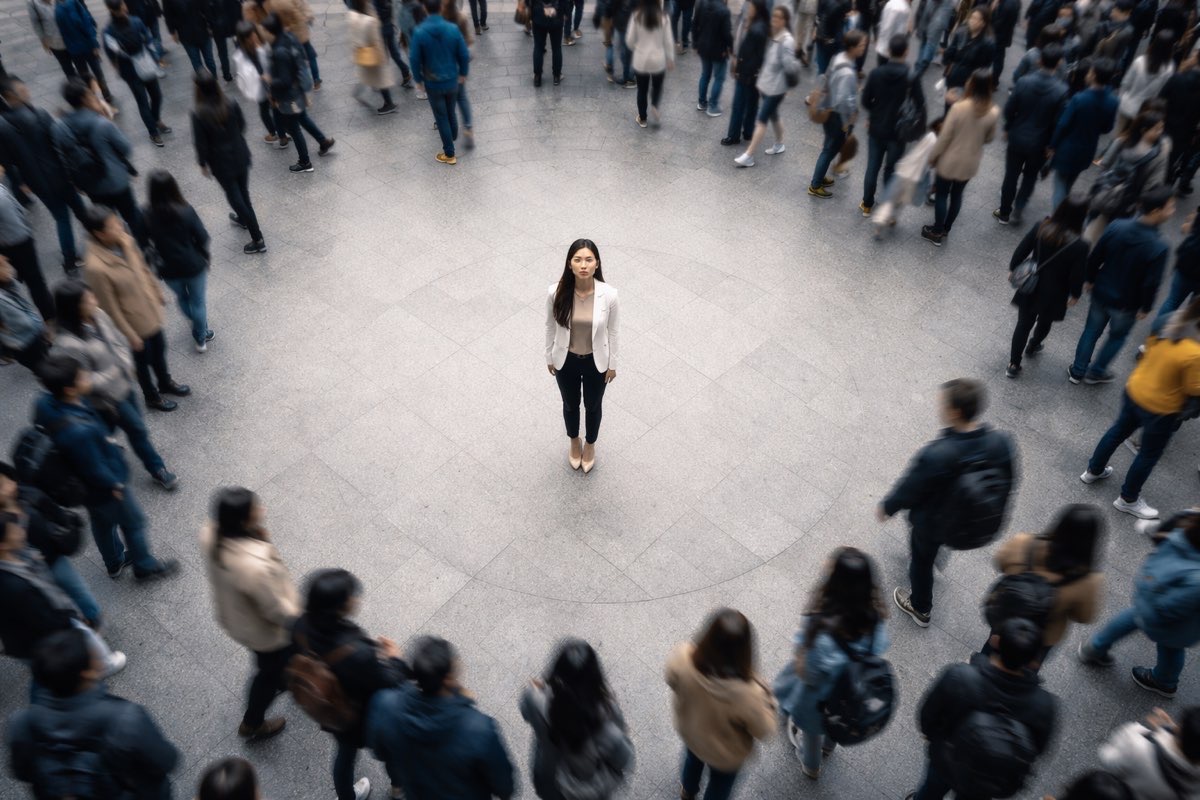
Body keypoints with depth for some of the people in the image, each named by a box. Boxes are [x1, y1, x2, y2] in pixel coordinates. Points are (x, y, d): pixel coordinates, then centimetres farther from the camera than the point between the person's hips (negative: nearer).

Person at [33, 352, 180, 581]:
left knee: (102, 522, 31)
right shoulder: (79, 432, -45)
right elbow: (95, 470, -30)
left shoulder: (45, 403, -19)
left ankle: (115, 563, 56)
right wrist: (116, 485, -10)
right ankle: (145, 566, 45)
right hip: (104, 488, -8)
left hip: (84, 484, 8)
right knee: (133, 522, 20)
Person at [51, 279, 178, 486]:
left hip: (123, 382, 7)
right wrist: (114, 373, -17)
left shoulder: (97, 315, -14)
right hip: (107, 395, -7)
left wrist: (126, 365, -9)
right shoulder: (68, 344, -35)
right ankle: (157, 470, 31)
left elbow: (119, 340, 2)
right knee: (137, 428, 9)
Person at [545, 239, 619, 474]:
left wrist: (612, 363, 0)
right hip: (566, 360, 1)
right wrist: (549, 357, 5)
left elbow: (613, 330, -9)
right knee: (570, 405, 25)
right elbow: (550, 326, -5)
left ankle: (590, 444, 54)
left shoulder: (608, 294, -25)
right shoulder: (556, 292, -23)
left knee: (593, 406, 24)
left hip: (596, 361, -1)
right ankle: (574, 442, 56)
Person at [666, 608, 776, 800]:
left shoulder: (681, 658, -37)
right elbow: (764, 731, -23)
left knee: (693, 757, 39)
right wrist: (765, 697, -9)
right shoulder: (746, 694, -45)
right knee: (720, 784, 32)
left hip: (688, 730, 4)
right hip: (725, 754, -3)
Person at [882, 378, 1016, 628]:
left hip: (932, 521, -4)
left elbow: (908, 489, -24)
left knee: (921, 559, 26)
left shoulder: (934, 456, -41)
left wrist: (886, 507, -3)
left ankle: (920, 608, 50)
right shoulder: (1002, 442, -25)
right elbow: (1008, 482, -6)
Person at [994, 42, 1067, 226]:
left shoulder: (1024, 81, -16)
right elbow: (1058, 122, -14)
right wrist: (1051, 144, 1)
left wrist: (1008, 128, 10)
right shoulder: (1062, 91, -19)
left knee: (1011, 175, 15)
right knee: (1030, 176, 23)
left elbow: (1009, 109, -8)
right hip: (1040, 143, -1)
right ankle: (1018, 209, 21)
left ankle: (1004, 213, 26)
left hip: (1017, 138, 1)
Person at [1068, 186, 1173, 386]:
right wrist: (1146, 307, -4)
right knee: (1117, 336, 25)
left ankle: (1077, 370, 36)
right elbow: (1152, 283, -21)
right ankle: (1096, 372, 39)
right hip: (1126, 303, -3)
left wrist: (1090, 279, 12)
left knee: (1091, 330, 24)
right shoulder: (1159, 247, -30)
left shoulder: (1116, 226, -18)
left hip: (1101, 293, 3)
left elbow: (1095, 257, -7)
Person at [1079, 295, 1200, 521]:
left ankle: (1093, 470, 49)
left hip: (1134, 390, 7)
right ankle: (1128, 499, 35)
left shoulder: (1170, 323, -13)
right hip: (1160, 409, -6)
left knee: (1118, 431, 29)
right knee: (1149, 455, 17)